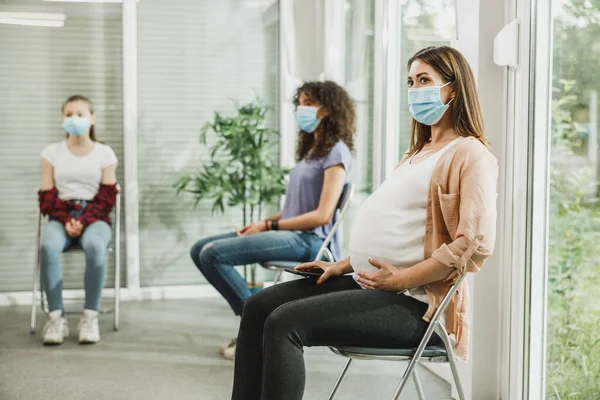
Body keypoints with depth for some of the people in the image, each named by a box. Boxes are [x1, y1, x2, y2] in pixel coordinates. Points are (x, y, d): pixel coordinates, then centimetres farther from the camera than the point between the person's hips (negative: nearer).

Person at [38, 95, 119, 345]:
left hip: (94, 217, -1)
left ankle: (90, 316, -29)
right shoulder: (51, 153, 10)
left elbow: (106, 198, 2)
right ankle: (56, 317, -30)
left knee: (95, 246, -38)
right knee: (47, 245, -35)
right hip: (61, 218, 1)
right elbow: (47, 198, 5)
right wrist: (67, 221, -13)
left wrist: (83, 221, -14)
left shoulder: (105, 153, 7)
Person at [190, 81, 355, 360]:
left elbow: (322, 215, -15)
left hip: (309, 241, -10)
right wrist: (263, 223, 1)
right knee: (201, 250, 1)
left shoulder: (336, 152, -7)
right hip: (290, 233, 10)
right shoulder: (311, 149, 20)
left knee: (213, 254, -22)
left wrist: (269, 225, -11)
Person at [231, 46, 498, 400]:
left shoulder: (470, 154, -8)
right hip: (367, 283, 10)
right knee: (260, 307, 1)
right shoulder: (418, 153, 22)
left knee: (284, 323, -23)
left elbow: (475, 244, -20)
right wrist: (343, 265, 13)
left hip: (412, 303, -10)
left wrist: (402, 279, -19)